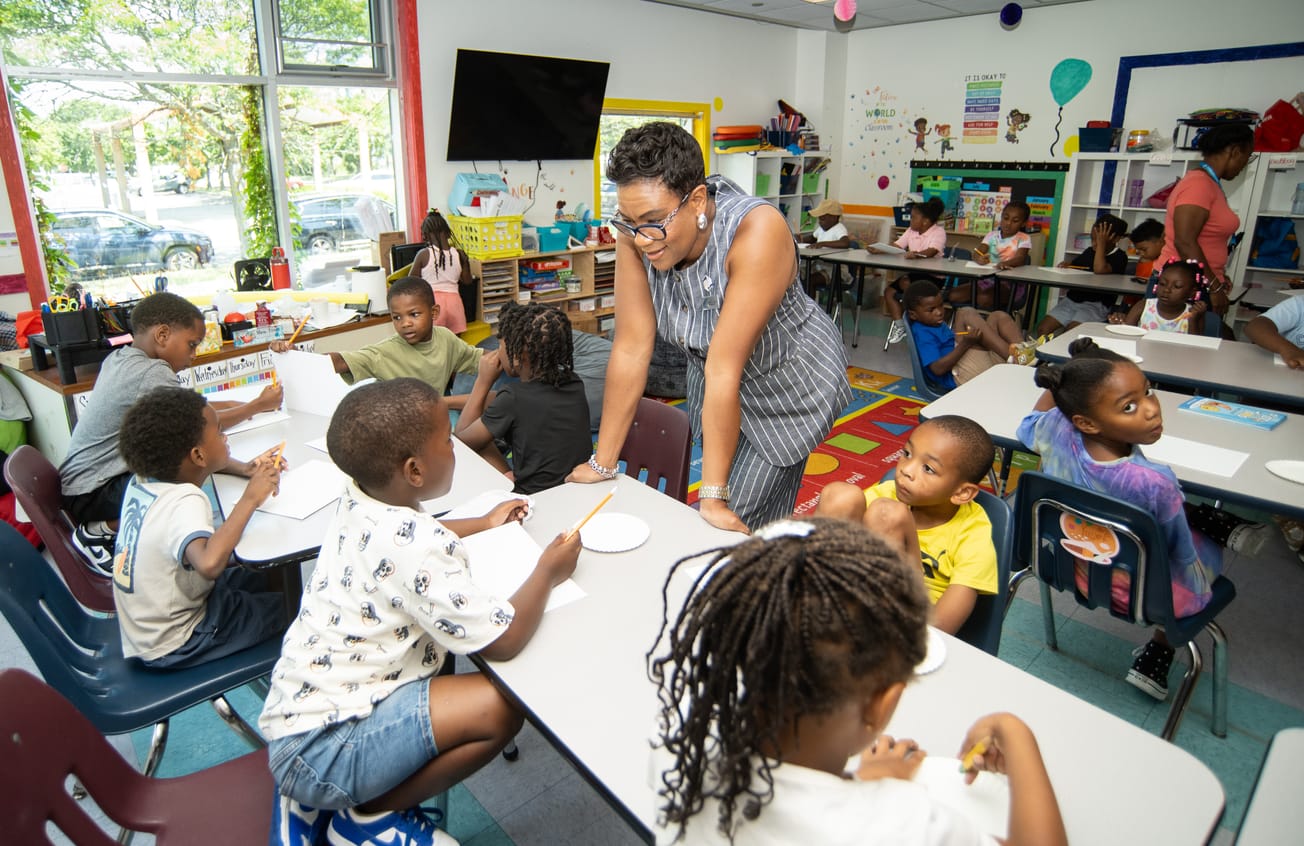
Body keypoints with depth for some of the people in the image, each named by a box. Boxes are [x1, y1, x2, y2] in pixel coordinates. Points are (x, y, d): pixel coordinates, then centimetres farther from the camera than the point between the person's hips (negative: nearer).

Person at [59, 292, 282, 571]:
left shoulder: (119, 358, 6)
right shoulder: (151, 372, -21)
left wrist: (231, 405, 5)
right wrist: (259, 405, -5)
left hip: (87, 477, 10)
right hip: (91, 493, -10)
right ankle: (100, 532, -7)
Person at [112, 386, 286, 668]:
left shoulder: (143, 479, -8)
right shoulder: (185, 502, -32)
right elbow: (209, 563, -51)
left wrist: (245, 470, -2)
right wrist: (249, 499, -40)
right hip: (172, 647, -8)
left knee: (261, 579, 22)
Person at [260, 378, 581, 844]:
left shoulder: (359, 502, -1)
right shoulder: (419, 549, -28)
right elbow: (504, 640, -23)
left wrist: (481, 523, 25)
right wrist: (547, 572, -7)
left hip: (297, 708, 10)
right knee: (499, 707, -18)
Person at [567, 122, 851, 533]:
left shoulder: (756, 231, -36)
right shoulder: (636, 233, -22)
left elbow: (725, 367, -36)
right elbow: (631, 348, -18)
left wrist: (713, 496, -29)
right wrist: (602, 463, -14)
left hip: (790, 381, -4)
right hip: (714, 383, 5)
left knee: (740, 524, -3)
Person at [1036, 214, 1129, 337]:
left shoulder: (1119, 257, -5)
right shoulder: (1090, 251, 15)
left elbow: (1100, 269, -25)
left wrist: (1101, 244, -15)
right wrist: (1068, 263, 5)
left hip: (1095, 304, -6)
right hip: (1071, 299, 7)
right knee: (1042, 329, -13)